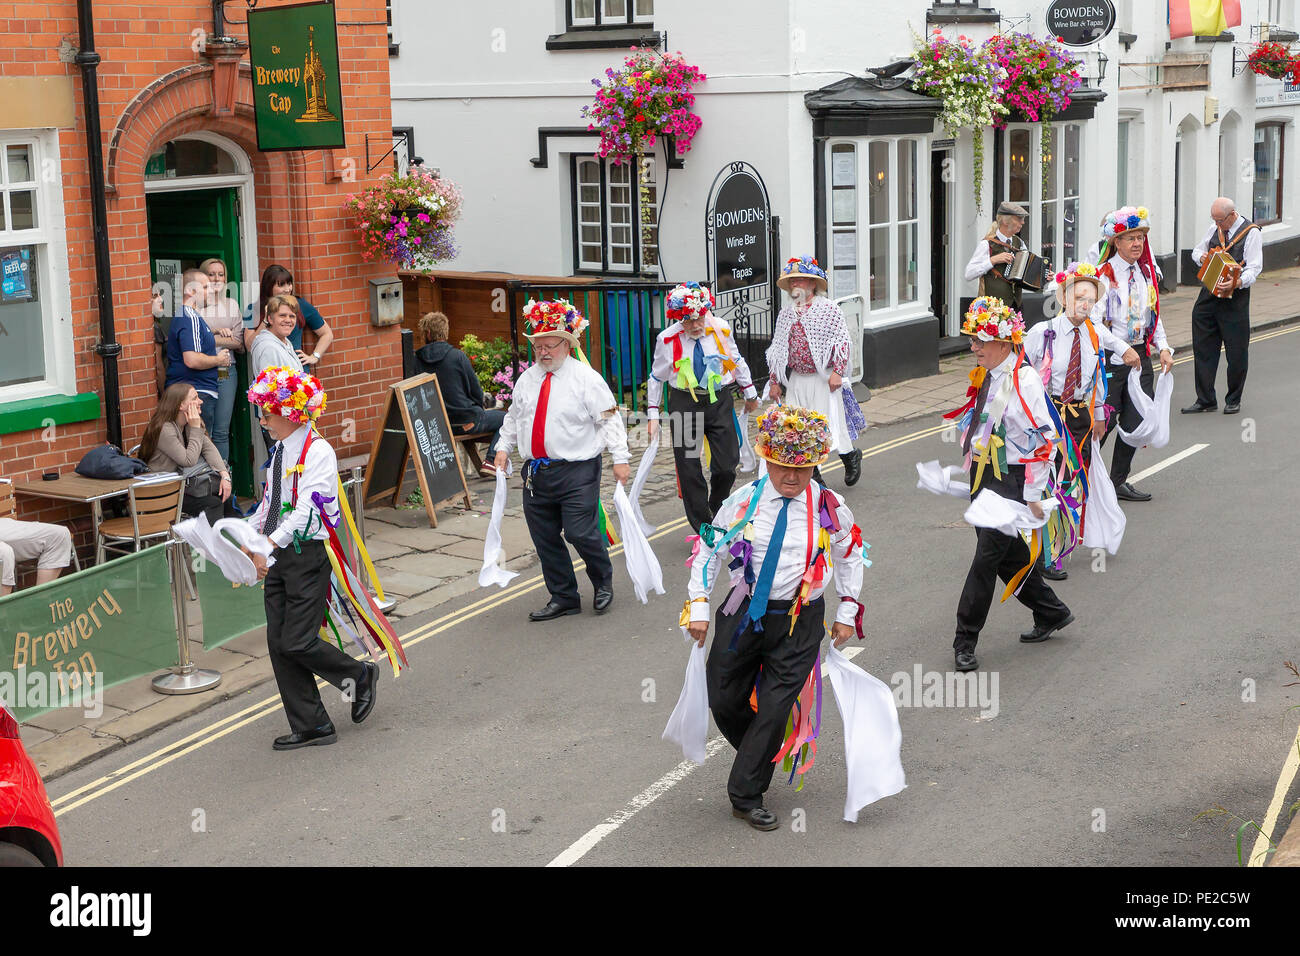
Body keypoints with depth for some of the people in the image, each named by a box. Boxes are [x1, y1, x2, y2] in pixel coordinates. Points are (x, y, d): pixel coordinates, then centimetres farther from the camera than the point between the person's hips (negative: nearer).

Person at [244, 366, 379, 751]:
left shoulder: (318, 451, -14)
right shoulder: (281, 450, 12)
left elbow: (305, 510, -23)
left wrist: (268, 546, -30)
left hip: (309, 554, -8)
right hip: (280, 556, 8)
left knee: (297, 642, -8)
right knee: (279, 643, 6)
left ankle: (360, 675, 19)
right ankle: (310, 726, 15)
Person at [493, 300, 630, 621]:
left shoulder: (586, 378, -5)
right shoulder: (526, 379, 12)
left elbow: (608, 419, -7)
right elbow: (513, 417, 24)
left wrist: (620, 458, -13)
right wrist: (503, 448, 14)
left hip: (576, 471, -6)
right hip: (536, 471, 6)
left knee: (581, 533, -11)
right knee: (545, 539, 7)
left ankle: (603, 582, 19)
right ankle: (563, 598, 22)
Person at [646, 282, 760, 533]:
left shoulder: (721, 329, -3)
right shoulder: (667, 339, -7)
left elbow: (737, 361, 14)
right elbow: (656, 377, 6)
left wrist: (750, 394, 23)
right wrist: (653, 415, 5)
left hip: (719, 401, 1)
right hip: (684, 404, -1)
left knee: (726, 466, -5)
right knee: (688, 470, 0)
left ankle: (717, 511, 24)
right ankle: (702, 527, 11)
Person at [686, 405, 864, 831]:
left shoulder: (829, 508, -5)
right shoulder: (744, 500, -6)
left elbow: (850, 556, 10)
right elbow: (709, 551, 2)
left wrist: (846, 613, 8)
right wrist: (699, 607, -3)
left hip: (798, 623, -1)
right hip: (743, 614, 2)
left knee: (774, 709, -5)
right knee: (724, 702, 7)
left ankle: (746, 796, 10)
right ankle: (758, 759, 37)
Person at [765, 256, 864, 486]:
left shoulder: (829, 308, -2)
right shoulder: (785, 315, 13)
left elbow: (842, 341, -6)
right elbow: (776, 350, 18)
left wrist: (837, 372, -16)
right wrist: (774, 381, 13)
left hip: (823, 380, -5)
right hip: (796, 381, 5)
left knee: (829, 424, -7)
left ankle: (851, 455, 23)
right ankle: (813, 477, 10)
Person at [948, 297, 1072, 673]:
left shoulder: (1024, 380, -17)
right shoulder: (984, 374, 8)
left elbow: (1043, 441, -18)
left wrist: (1033, 496, -18)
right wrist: (972, 466, 22)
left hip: (1011, 480, -9)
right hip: (982, 475, 9)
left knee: (987, 556, -7)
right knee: (1010, 555, 15)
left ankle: (965, 641, -1)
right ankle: (1051, 613, 33)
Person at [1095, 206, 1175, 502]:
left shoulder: (1147, 273, 11)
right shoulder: (1103, 274, -11)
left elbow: (1154, 315, 19)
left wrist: (1163, 347, 5)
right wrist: (1123, 351, -25)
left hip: (1140, 354, 7)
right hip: (1110, 358, -7)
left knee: (1136, 422, 5)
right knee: (1104, 421, -5)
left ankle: (1119, 482, 17)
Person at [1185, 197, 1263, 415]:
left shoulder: (1251, 232, -7)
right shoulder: (1215, 229, 11)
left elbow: (1254, 268, -13)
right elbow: (1197, 251, 25)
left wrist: (1236, 283, -31)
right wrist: (1202, 257, 0)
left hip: (1234, 298, -5)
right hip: (1208, 295, 6)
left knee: (1236, 352, 1)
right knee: (1203, 348, 5)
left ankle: (1233, 401, 16)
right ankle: (1205, 400, 12)